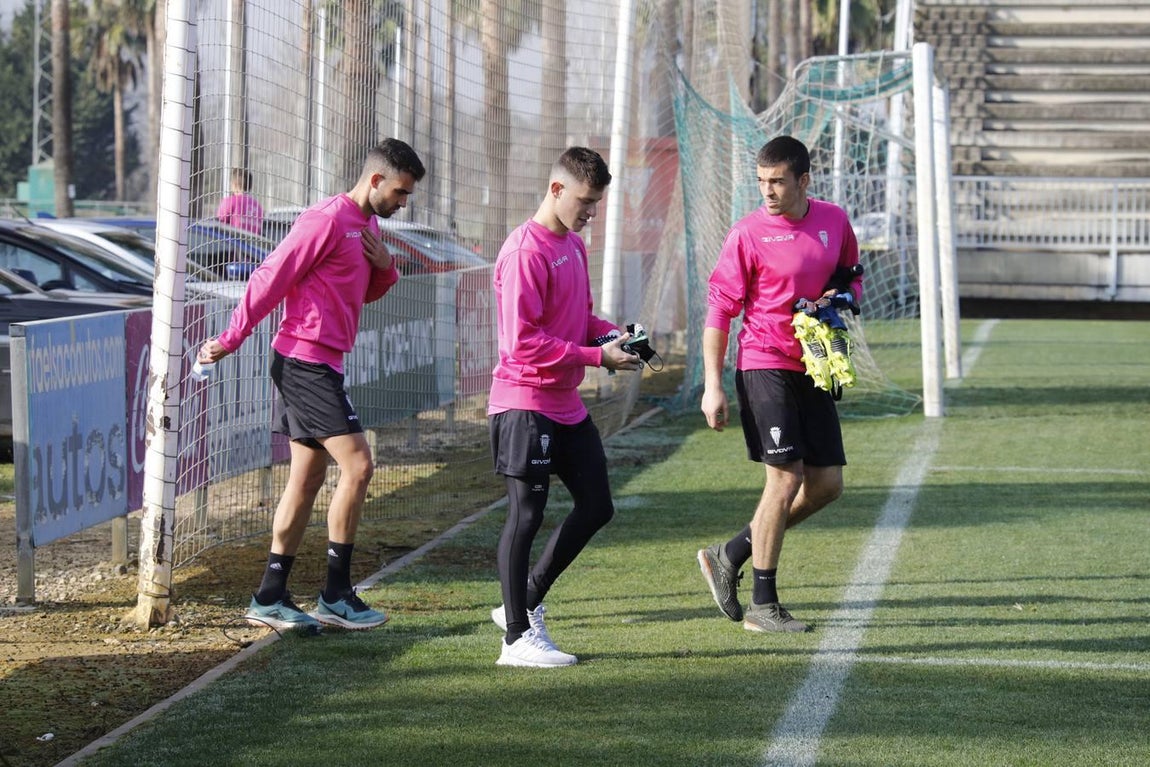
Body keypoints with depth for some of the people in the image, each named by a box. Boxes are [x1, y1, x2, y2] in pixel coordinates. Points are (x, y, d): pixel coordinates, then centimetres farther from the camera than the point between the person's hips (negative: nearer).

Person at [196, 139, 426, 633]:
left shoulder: (367, 226, 15)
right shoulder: (328, 220, -14)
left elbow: (367, 292, 26)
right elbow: (271, 278, -15)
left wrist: (384, 267, 3)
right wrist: (231, 340, -14)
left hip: (319, 365, 10)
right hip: (305, 359, -10)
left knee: (308, 478, 10)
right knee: (356, 465, -11)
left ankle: (270, 597, 13)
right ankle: (336, 596, -5)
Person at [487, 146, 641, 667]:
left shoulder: (573, 245, 13)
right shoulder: (524, 251, -17)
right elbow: (523, 342, -22)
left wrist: (612, 333, 2)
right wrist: (597, 357, -21)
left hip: (566, 404, 9)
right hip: (525, 403, -9)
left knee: (596, 508, 11)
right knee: (526, 513, -6)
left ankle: (525, 604, 22)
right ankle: (517, 638, 0)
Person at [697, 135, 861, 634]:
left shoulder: (834, 221, 5)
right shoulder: (748, 233, -9)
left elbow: (851, 275, 23)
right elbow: (719, 309, -7)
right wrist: (712, 386, -11)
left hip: (813, 367, 6)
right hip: (764, 365, -6)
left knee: (827, 484, 5)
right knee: (786, 478, -12)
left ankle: (730, 556, 19)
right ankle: (762, 606, -3)